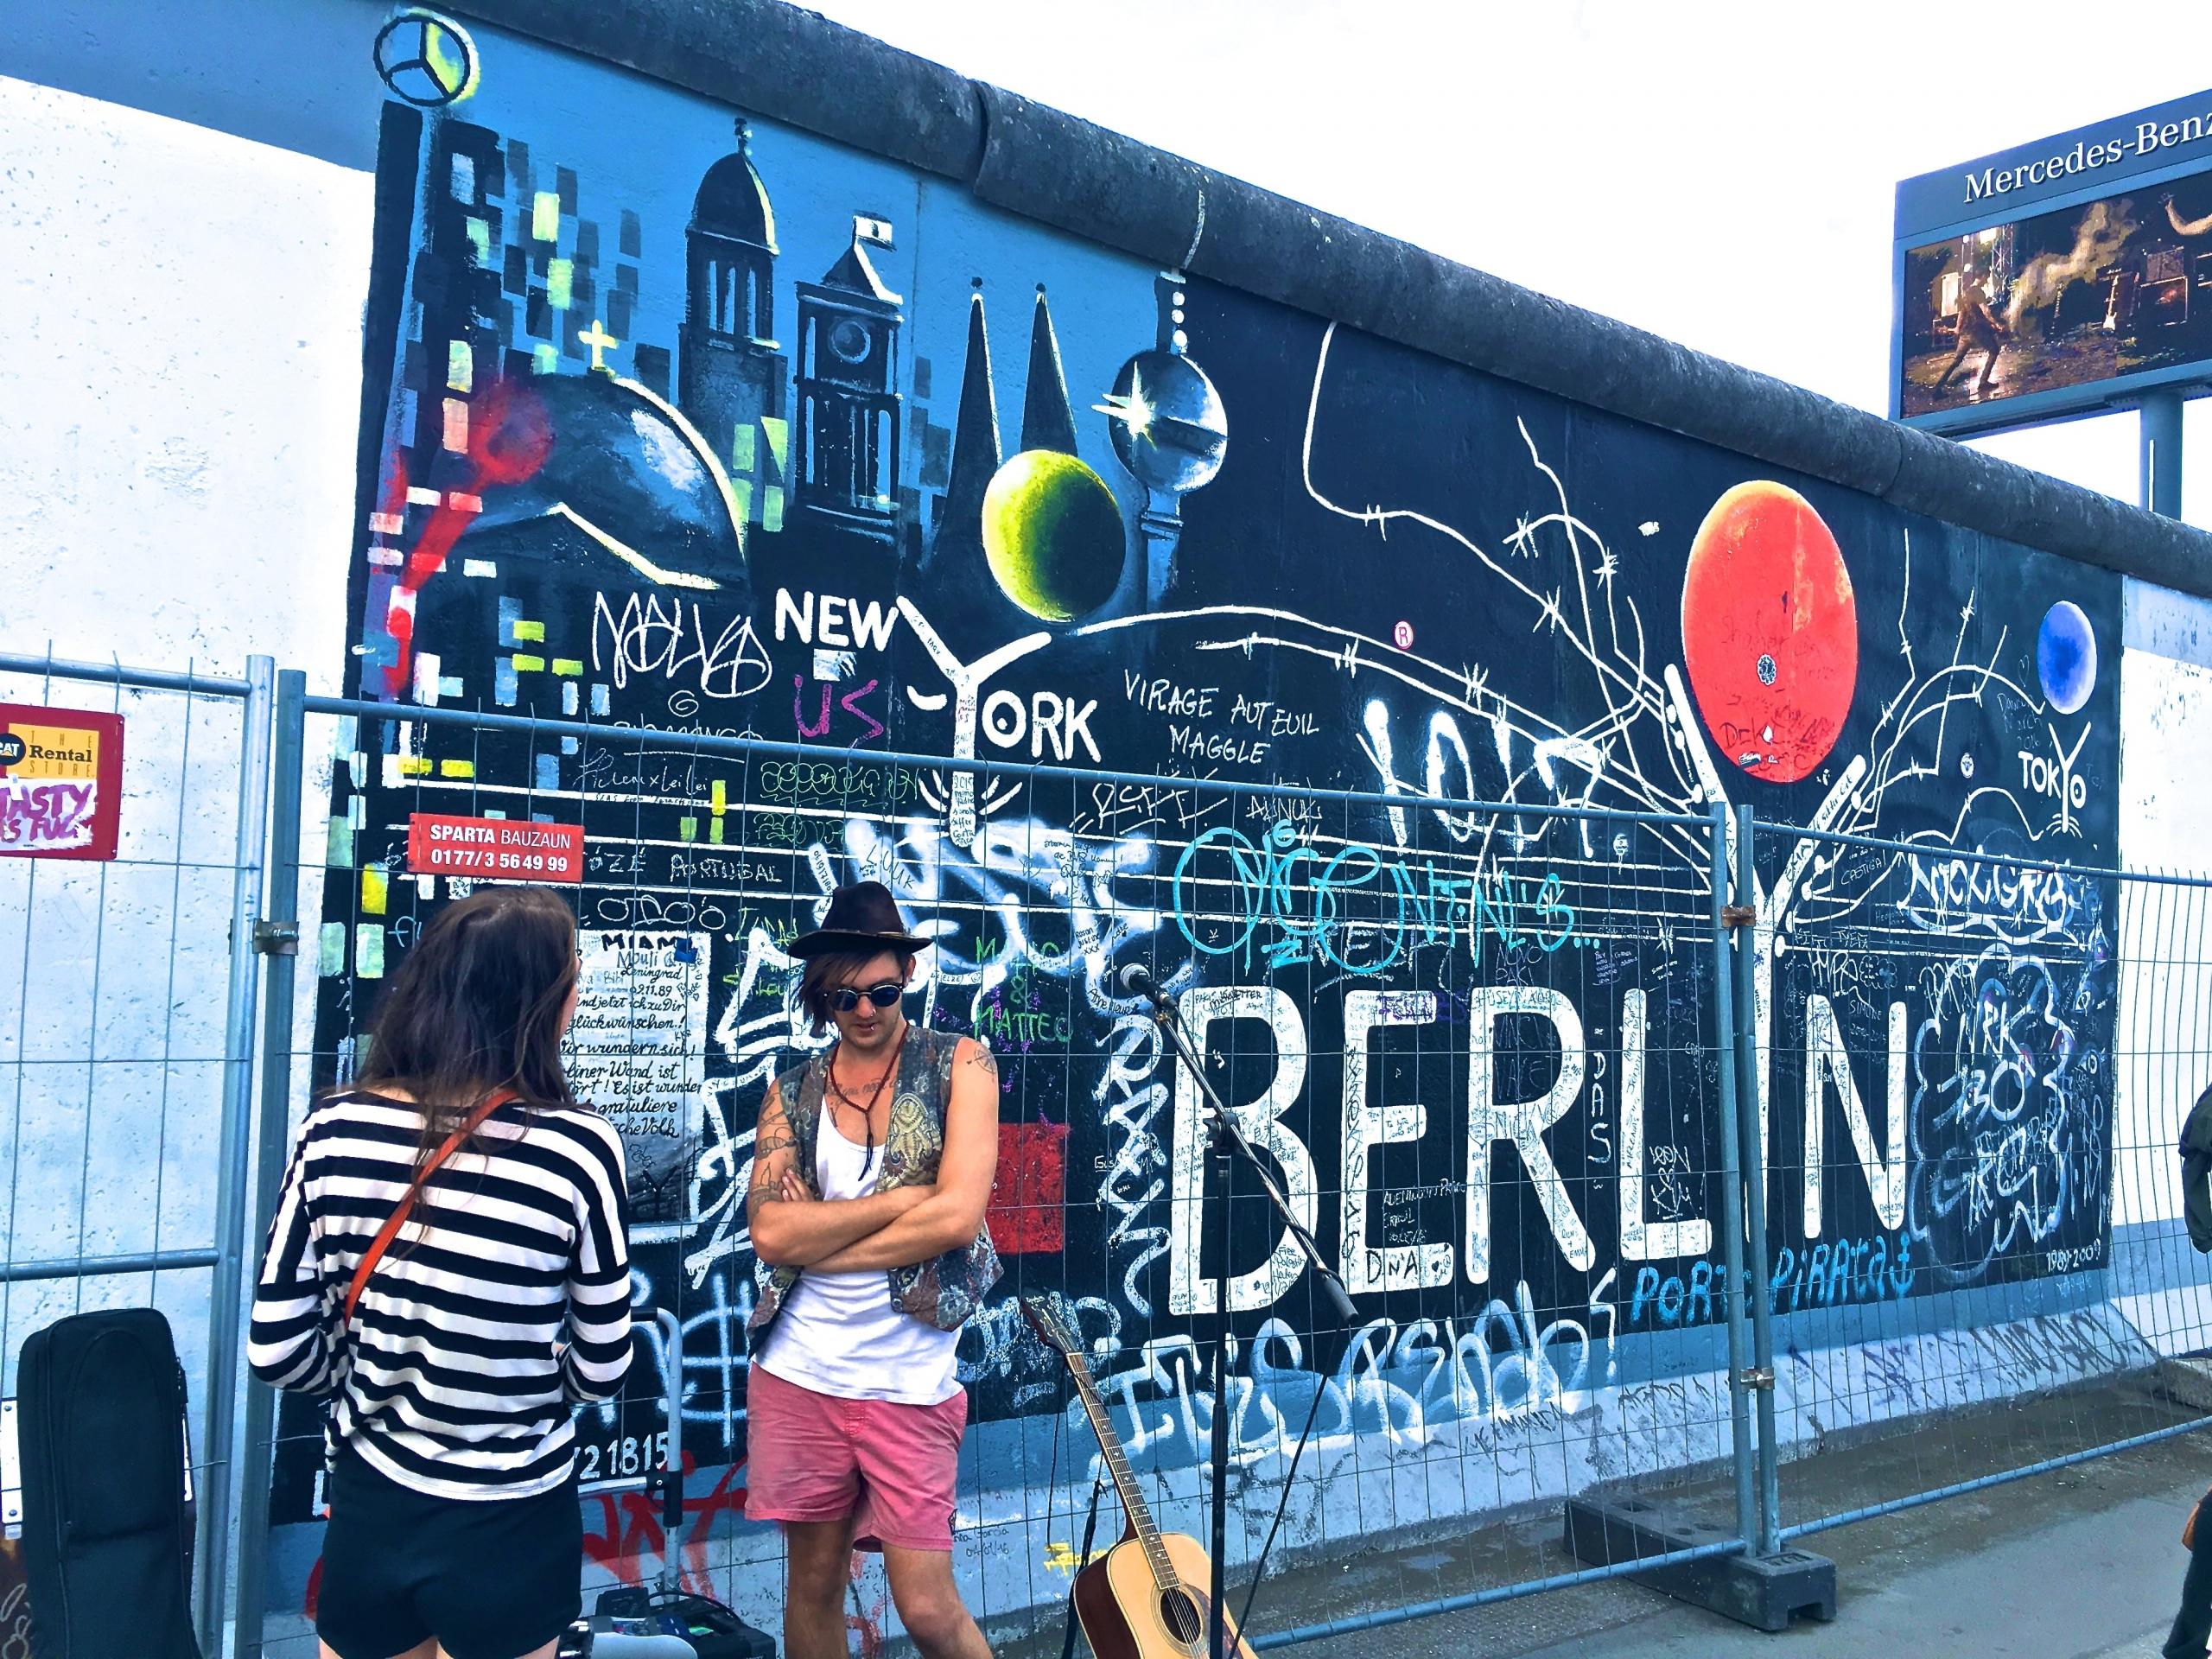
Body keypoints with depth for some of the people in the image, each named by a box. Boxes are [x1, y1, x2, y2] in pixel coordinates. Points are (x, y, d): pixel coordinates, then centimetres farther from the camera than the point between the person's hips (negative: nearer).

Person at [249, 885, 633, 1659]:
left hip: (366, 1510, 3)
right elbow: (600, 1369, -10)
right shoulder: (576, 1146, -20)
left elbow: (276, 1351, -5)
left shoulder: (333, 1129, -11)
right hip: (509, 1529, -2)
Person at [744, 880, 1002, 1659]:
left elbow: (958, 1216, -16)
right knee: (812, 1584, 15)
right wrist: (904, 1197, -14)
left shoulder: (960, 1064, -3)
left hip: (908, 1384, -3)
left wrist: (817, 1246, -9)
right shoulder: (791, 1091, 5)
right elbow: (771, 1233, -8)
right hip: (799, 1376, 3)